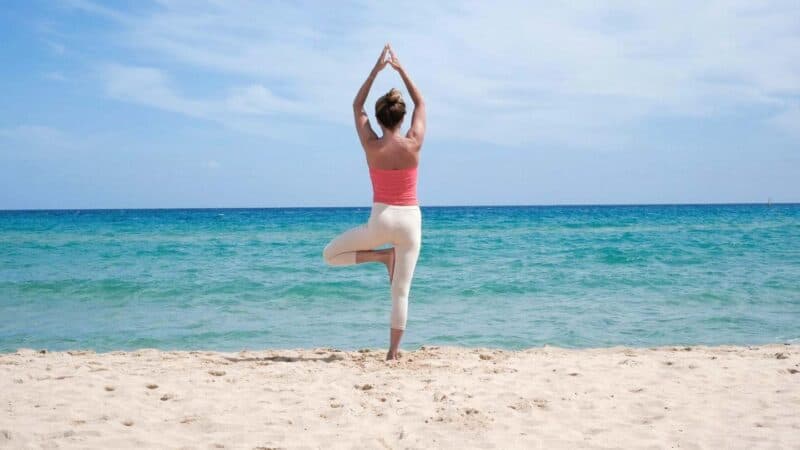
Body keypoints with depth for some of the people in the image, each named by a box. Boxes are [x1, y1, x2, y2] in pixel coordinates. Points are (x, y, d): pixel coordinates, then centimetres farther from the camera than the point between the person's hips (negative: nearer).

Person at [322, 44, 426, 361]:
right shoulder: (413, 145, -6)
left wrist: (377, 69, 8)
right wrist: (400, 68, 12)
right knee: (401, 291, 7)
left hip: (381, 220, -2)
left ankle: (383, 255, 2)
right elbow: (421, 103, 10)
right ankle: (393, 352, 6)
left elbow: (357, 106, 7)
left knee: (330, 254, 17)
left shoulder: (371, 146, -7)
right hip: (411, 220, 2)